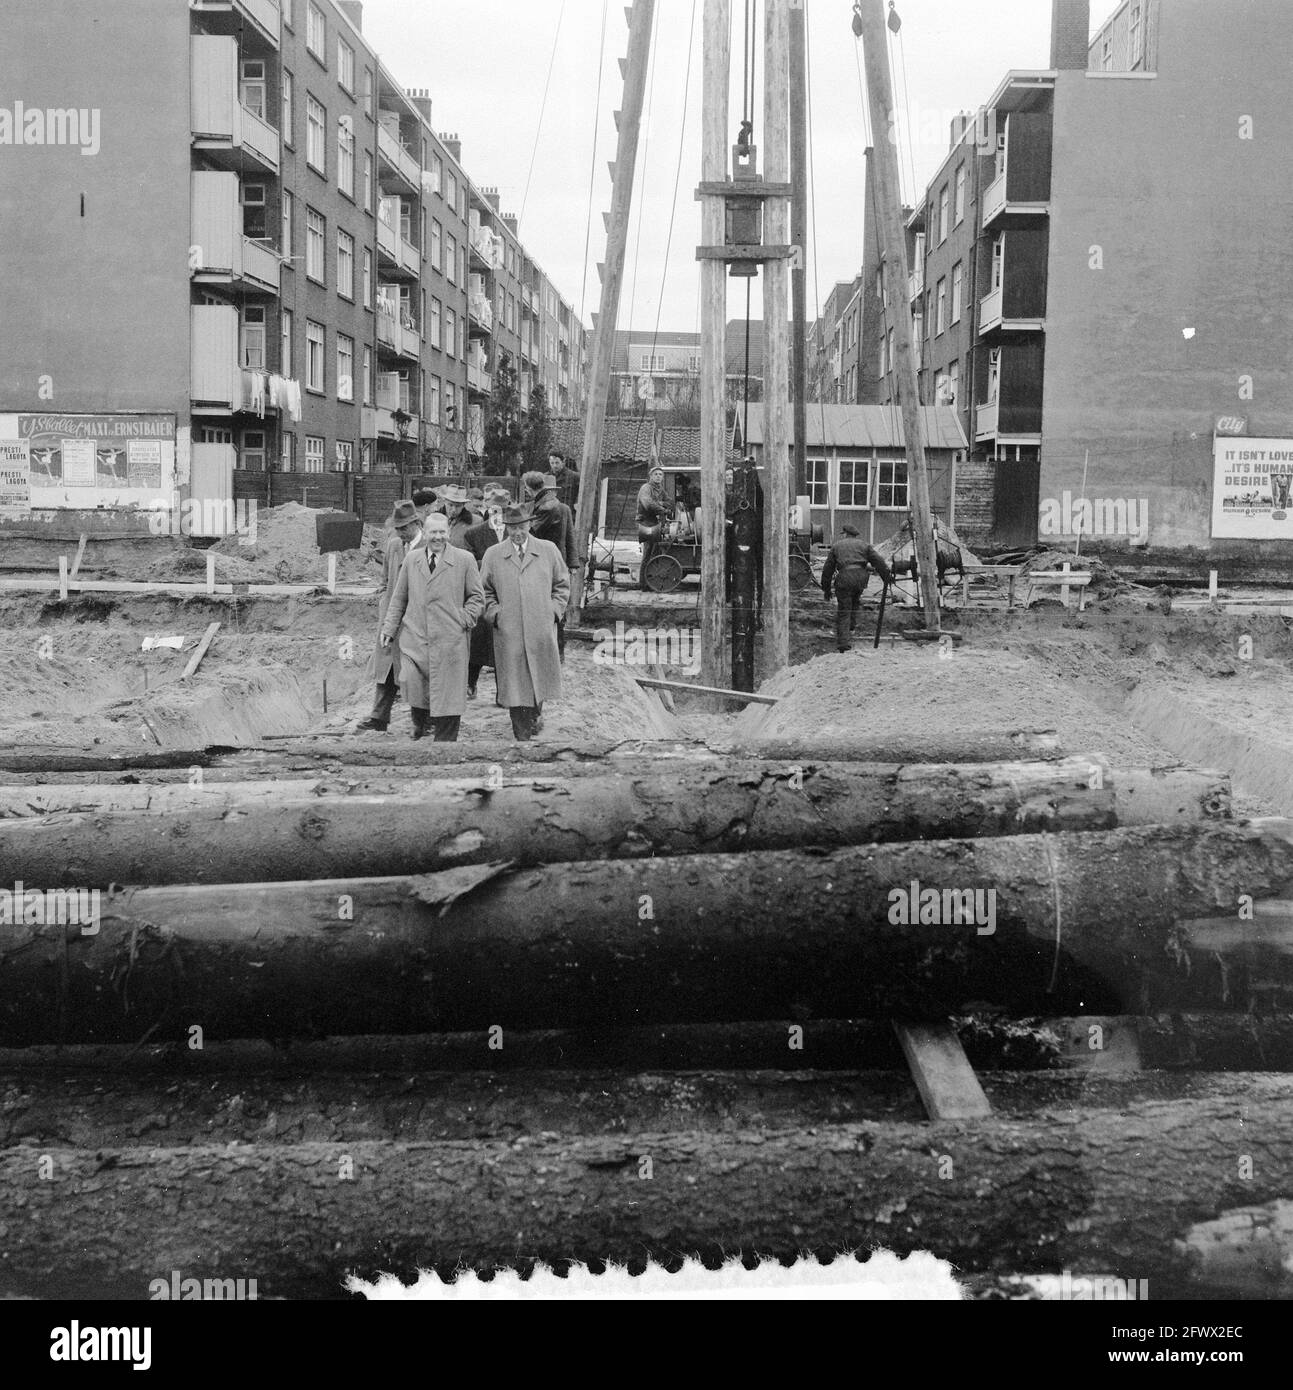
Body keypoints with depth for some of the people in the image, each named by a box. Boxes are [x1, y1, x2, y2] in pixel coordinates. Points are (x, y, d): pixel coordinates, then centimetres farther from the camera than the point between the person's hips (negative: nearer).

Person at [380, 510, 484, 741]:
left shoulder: (465, 559, 3)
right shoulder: (411, 559, 11)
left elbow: (477, 597, 8)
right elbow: (399, 598, 15)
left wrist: (464, 620, -6)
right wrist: (389, 629, 9)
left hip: (449, 642, -2)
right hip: (414, 637, 2)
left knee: (446, 696, -1)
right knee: (412, 682, -13)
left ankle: (445, 741, 11)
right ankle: (421, 720, 16)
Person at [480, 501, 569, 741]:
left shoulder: (549, 550, 5)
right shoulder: (493, 555, 4)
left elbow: (562, 584, 13)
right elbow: (485, 590, 12)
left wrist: (555, 610, 2)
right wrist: (494, 613, -1)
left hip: (542, 631, 1)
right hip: (508, 633, -1)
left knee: (540, 677, 11)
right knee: (514, 686, -1)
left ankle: (536, 713, 41)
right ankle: (522, 735, 7)